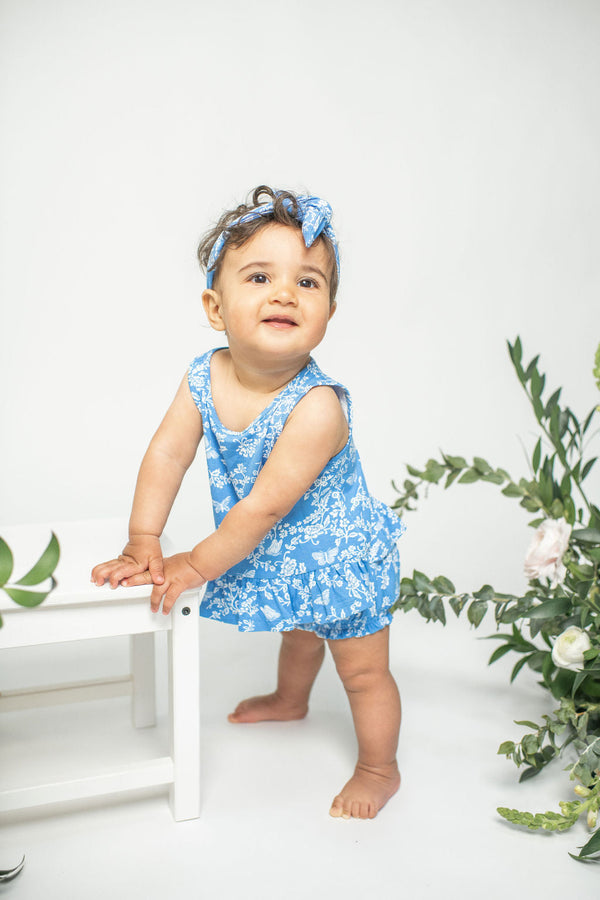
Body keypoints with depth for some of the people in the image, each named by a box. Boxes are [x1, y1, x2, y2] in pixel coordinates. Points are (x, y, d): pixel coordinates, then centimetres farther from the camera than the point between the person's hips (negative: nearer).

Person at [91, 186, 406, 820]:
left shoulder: (317, 406, -38)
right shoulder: (203, 379, -18)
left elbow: (263, 508, -33)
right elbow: (166, 455, -11)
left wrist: (197, 565, -24)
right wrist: (143, 543, -15)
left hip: (339, 556, -6)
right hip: (279, 557, 7)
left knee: (363, 671, 12)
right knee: (300, 634, 34)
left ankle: (379, 769, 37)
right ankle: (289, 700, 64)